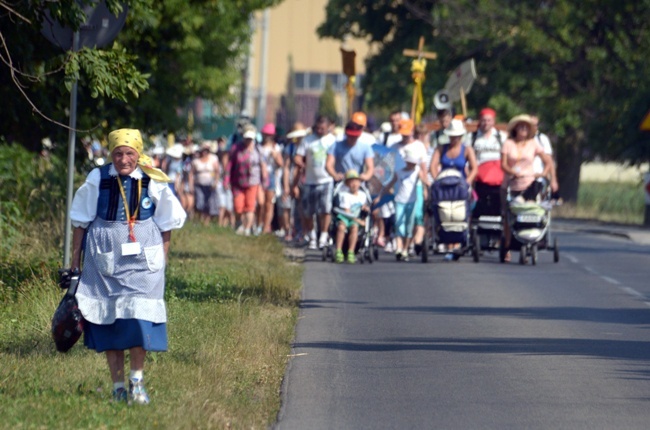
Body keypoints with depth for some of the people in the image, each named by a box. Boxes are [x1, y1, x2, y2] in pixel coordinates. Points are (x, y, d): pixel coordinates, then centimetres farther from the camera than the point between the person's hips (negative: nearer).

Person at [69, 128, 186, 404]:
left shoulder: (152, 183, -2)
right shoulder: (97, 180, -2)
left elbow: (167, 225, 8)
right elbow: (80, 221, 7)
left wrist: (162, 259, 4)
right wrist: (75, 260, 8)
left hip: (142, 257, -1)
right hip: (104, 257, 1)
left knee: (139, 316, -11)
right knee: (107, 319, 2)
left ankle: (137, 380, 3)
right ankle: (117, 386, 10)